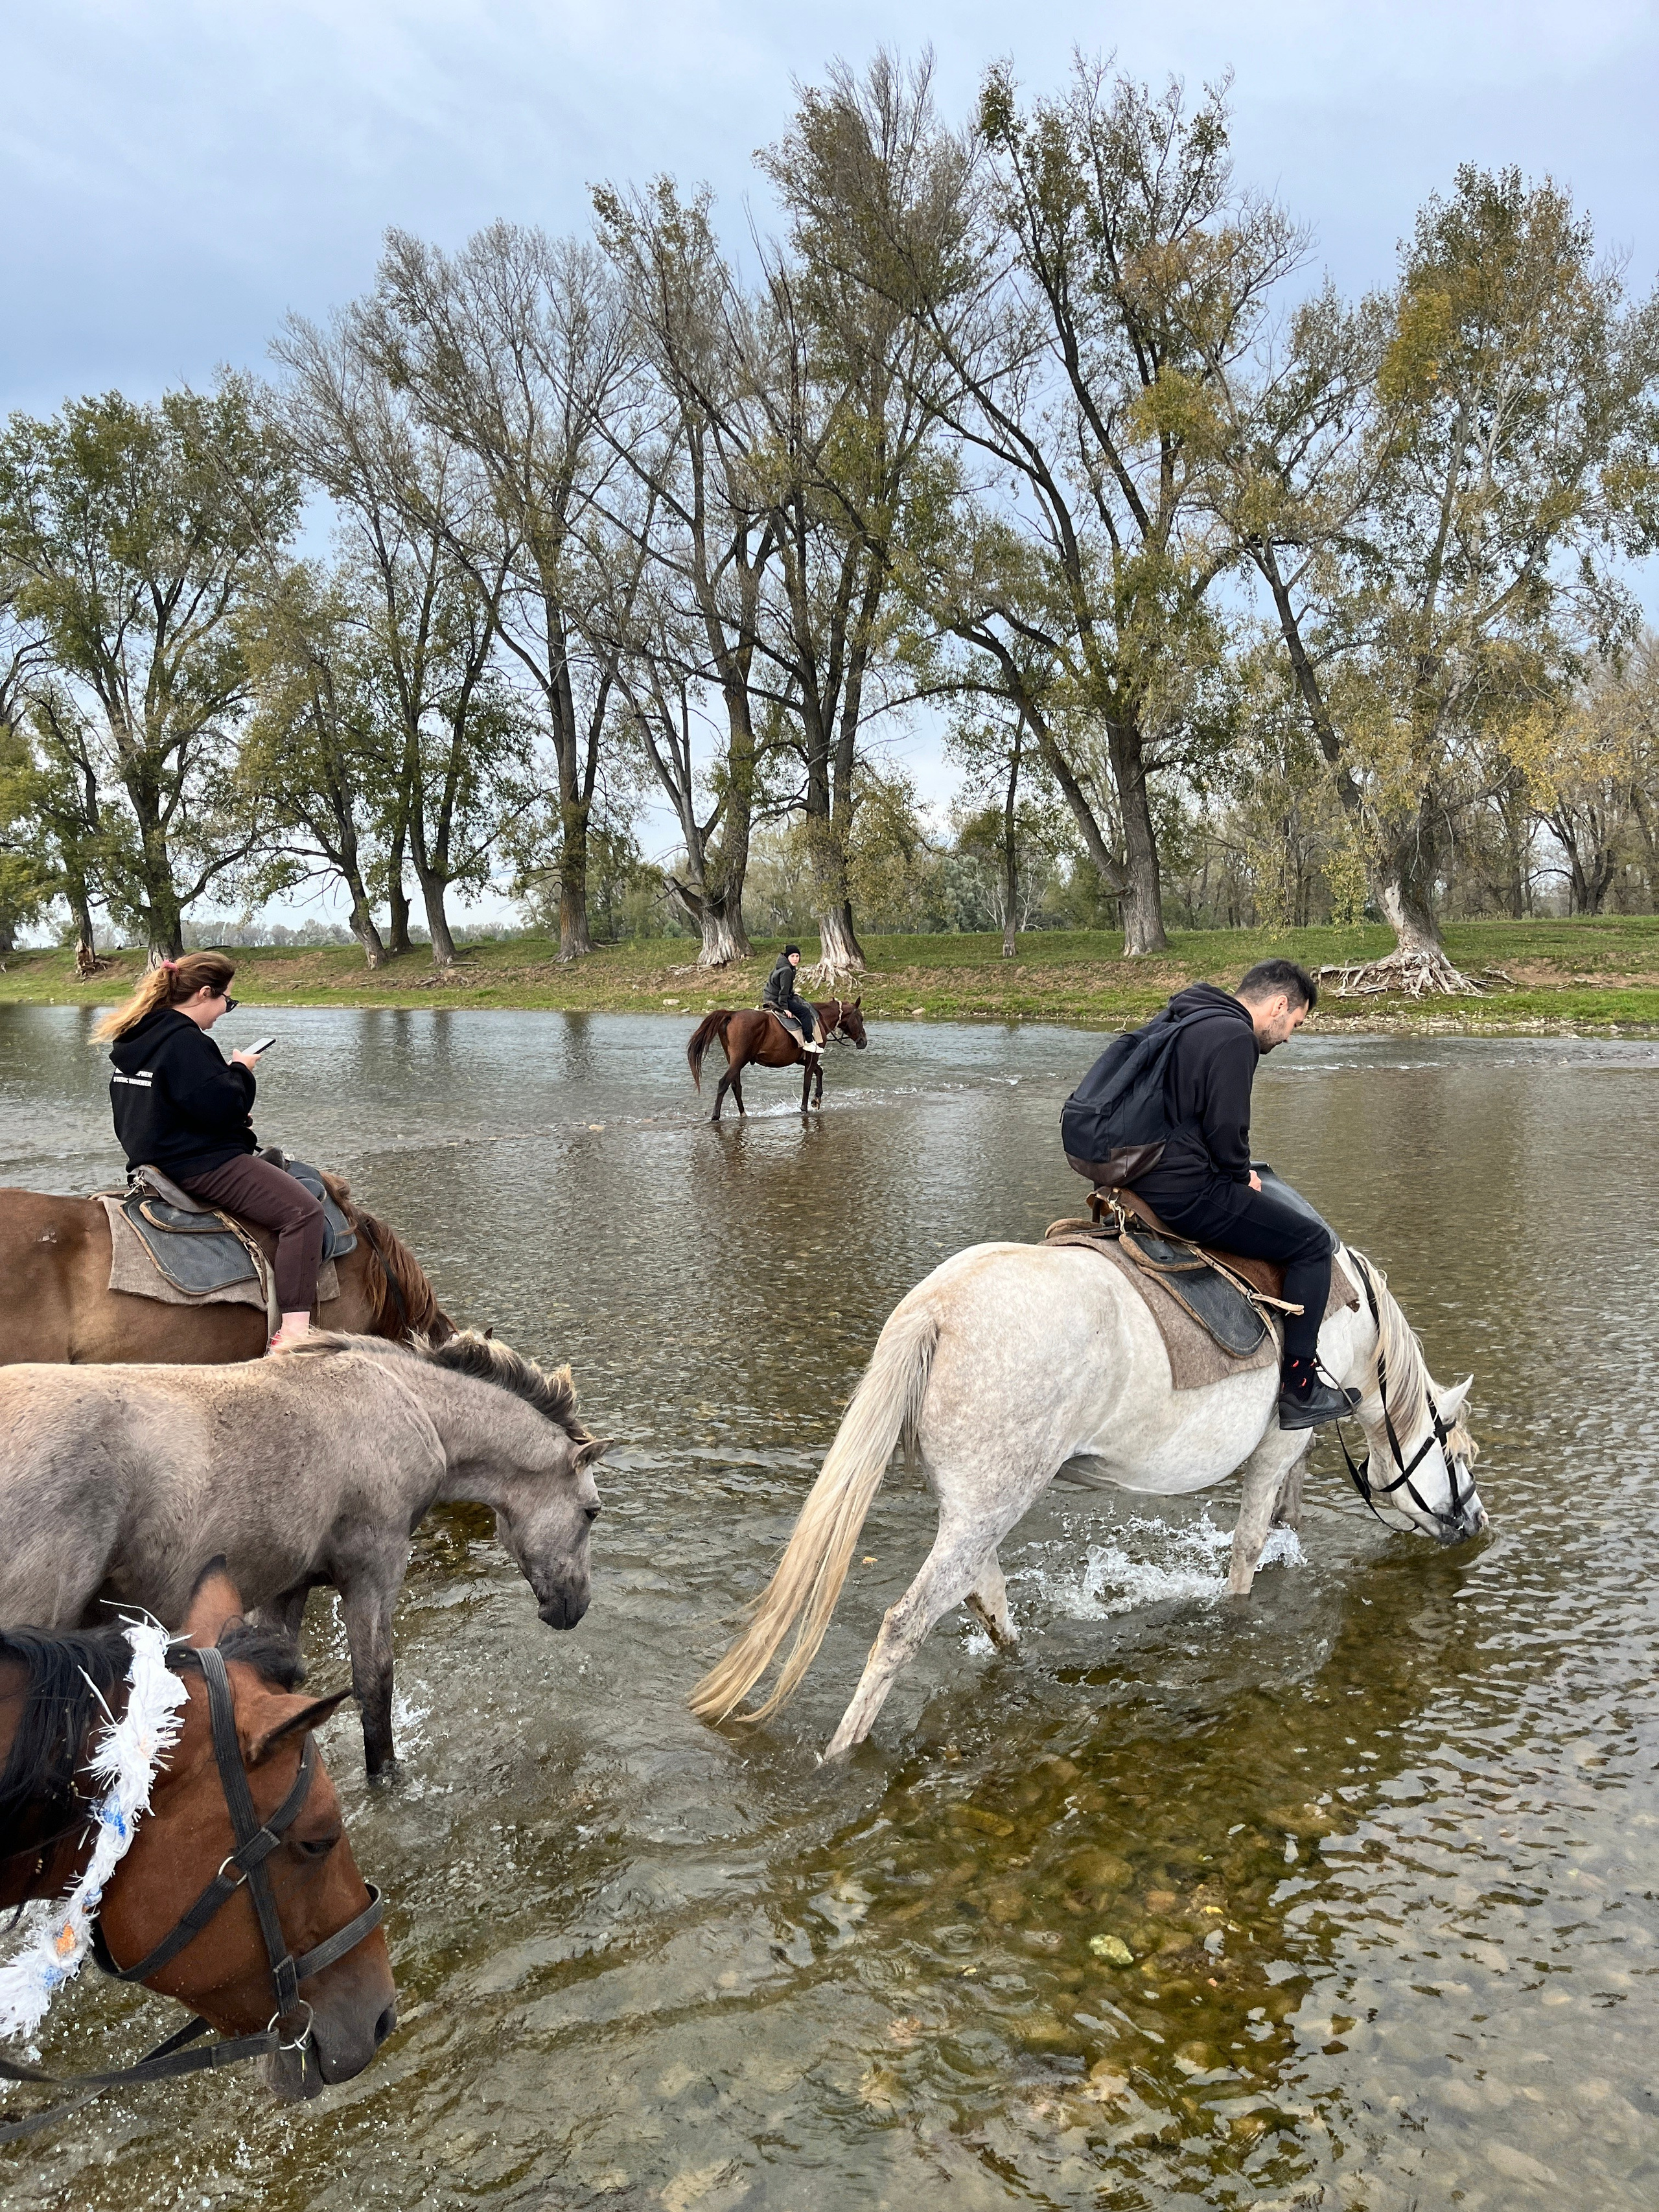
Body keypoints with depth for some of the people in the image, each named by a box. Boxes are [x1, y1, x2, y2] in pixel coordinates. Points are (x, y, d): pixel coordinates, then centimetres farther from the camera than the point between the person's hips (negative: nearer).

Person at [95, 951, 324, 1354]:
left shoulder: (135, 1038, 14)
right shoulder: (186, 1041, -18)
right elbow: (219, 1105, -24)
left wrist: (233, 1117, 16)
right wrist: (240, 1071, -5)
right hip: (201, 1165, -11)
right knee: (303, 1211, -17)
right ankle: (293, 1332, -28)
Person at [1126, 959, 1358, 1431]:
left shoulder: (1183, 1021, 19)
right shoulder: (1234, 1037, -13)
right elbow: (1225, 1128, -19)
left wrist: (1236, 1173, 18)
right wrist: (1241, 1176, 0)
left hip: (1142, 1179, 11)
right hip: (1187, 1193, -11)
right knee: (1312, 1242, 0)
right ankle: (1298, 1392, 4)